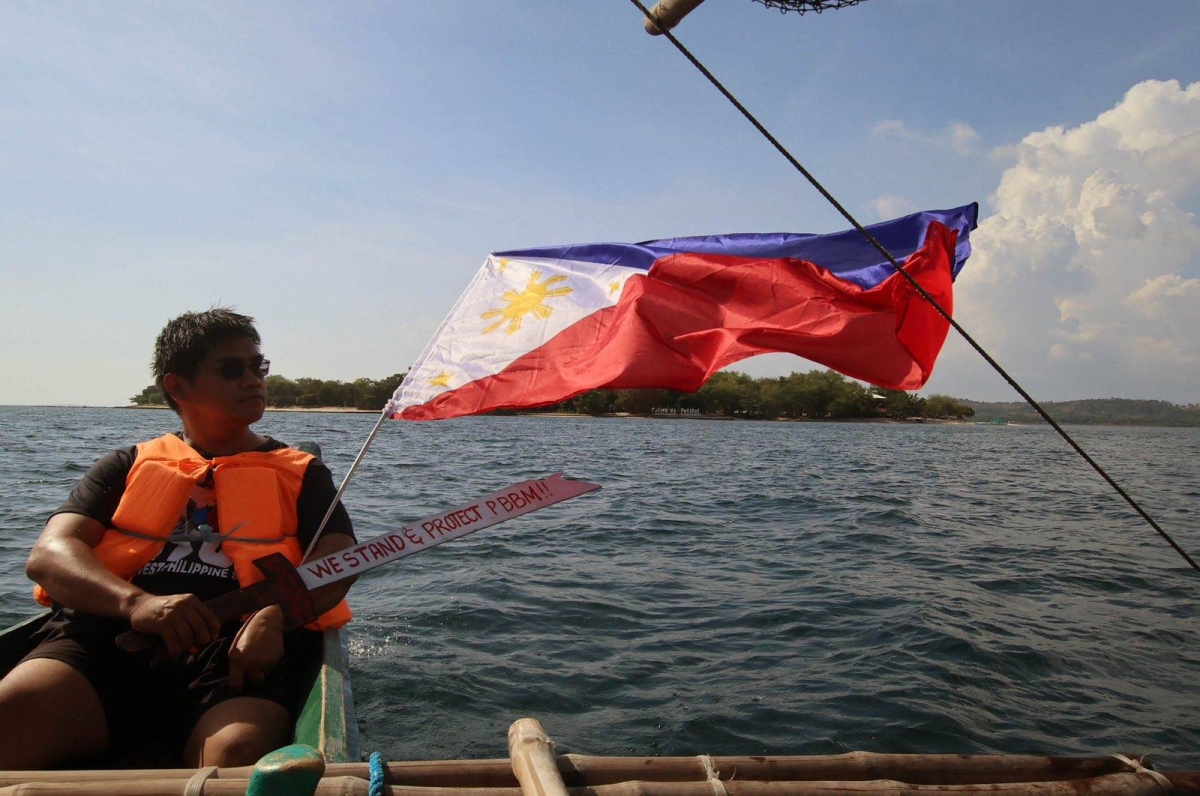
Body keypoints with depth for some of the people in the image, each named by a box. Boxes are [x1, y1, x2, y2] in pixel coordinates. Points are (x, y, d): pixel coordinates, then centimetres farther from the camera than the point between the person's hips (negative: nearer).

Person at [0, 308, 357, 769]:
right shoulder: (126, 467, 24)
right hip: (111, 636, 2)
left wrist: (273, 618, -18)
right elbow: (48, 555, 8)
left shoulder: (302, 474, 21)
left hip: (239, 649, -1)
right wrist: (134, 602, -15)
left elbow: (338, 561, 5)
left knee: (239, 752, -35)